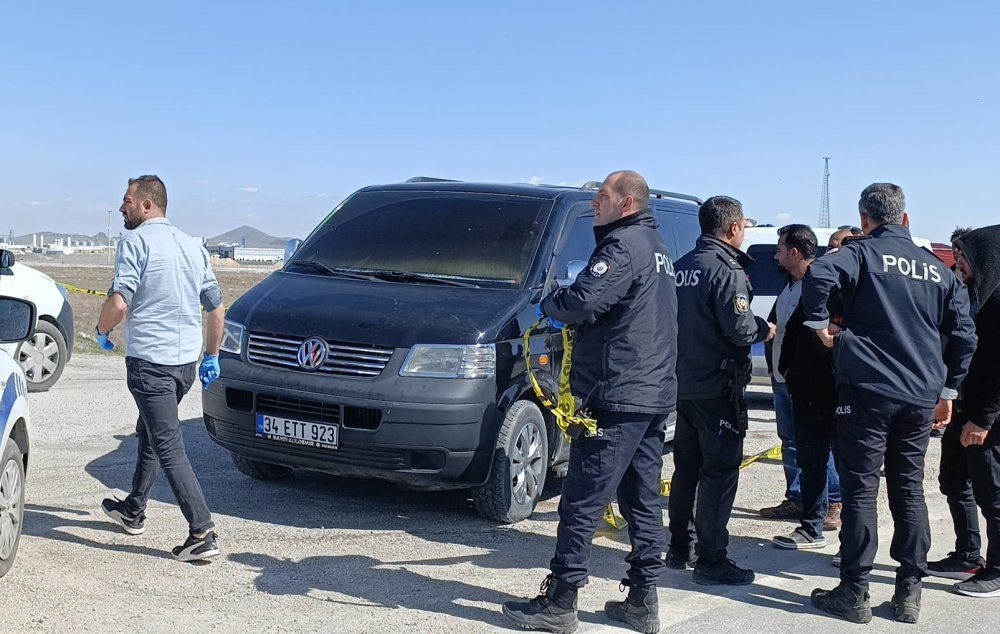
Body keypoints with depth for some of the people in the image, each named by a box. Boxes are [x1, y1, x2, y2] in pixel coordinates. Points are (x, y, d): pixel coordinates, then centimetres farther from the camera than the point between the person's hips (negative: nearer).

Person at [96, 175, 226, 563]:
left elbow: (119, 302, -20)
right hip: (187, 361, 8)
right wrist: (212, 357, 24)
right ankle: (133, 511, 37)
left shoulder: (135, 242, -9)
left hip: (150, 362, -8)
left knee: (169, 447, -7)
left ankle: (202, 533, -11)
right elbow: (216, 308, 16)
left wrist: (102, 331, 1)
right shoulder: (192, 245, 13)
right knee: (150, 433, 24)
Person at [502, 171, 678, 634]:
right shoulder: (656, 247, 20)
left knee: (582, 503, -5)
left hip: (616, 396, -10)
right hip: (656, 394, 10)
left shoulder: (624, 244, -12)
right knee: (643, 501, 13)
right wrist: (567, 312, 10)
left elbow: (585, 300, -25)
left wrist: (548, 305, -4)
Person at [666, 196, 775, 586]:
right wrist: (765, 330, -2)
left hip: (682, 385, 8)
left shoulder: (681, 267, 10)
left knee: (687, 468, 17)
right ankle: (711, 560, 0)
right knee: (720, 472, -3)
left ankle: (680, 548, 26)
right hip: (717, 388, -8)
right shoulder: (726, 270, -15)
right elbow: (740, 329, -22)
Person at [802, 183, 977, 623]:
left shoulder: (863, 254, -3)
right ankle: (909, 593, 15)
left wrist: (820, 325, -9)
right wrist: (949, 389, 19)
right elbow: (963, 333, 12)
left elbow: (818, 275, -23)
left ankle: (853, 593, 4)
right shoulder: (937, 268, 13)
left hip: (867, 389, -5)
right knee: (909, 490, 12)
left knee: (860, 490, 1)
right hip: (921, 396, 5)